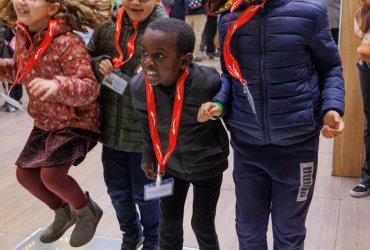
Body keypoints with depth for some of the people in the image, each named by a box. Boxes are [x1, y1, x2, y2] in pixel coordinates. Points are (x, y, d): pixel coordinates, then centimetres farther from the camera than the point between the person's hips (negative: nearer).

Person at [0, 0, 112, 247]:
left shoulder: (67, 43, -27)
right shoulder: (23, 37, -3)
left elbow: (89, 88, -33)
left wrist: (57, 86, -50)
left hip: (75, 122, -8)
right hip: (45, 122, 9)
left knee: (51, 174, -20)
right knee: (25, 173, 13)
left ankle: (86, 210, 13)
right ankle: (63, 212, 39)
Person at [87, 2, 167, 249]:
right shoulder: (107, 24, 0)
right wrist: (99, 63, -10)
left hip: (144, 131, -4)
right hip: (111, 128, 5)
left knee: (143, 192, 13)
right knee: (117, 190, 20)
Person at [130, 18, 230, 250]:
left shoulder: (206, 81, -33)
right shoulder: (139, 86, -19)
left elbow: (226, 89, -8)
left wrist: (218, 105, -29)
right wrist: (148, 155, 12)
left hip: (207, 164, -3)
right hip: (169, 164, 3)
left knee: (203, 226, 15)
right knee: (168, 226, 18)